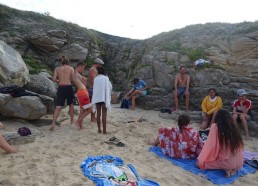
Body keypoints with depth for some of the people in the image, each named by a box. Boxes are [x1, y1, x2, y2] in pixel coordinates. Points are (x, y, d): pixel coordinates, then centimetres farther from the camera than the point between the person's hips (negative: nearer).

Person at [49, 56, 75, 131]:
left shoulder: (57, 69, 10)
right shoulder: (71, 68, 5)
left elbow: (54, 78, -1)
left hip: (60, 88, 1)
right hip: (68, 87, -1)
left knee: (58, 107, -3)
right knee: (71, 104, 20)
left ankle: (53, 123, -17)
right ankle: (72, 120, 32)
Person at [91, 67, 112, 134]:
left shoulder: (95, 79, 4)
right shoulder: (106, 78, -3)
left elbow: (94, 88, 9)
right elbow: (110, 87, 3)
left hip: (96, 98, 3)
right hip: (104, 98, -3)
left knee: (98, 114, 9)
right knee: (104, 114, -1)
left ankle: (99, 129, 12)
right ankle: (104, 130, -2)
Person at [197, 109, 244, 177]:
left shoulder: (215, 127, -11)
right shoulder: (235, 127, 4)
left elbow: (210, 145, -14)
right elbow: (240, 146, 14)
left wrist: (200, 161, -6)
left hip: (226, 162, -6)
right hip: (239, 163, 6)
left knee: (200, 163, 9)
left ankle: (226, 169, -4)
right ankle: (232, 168, 7)